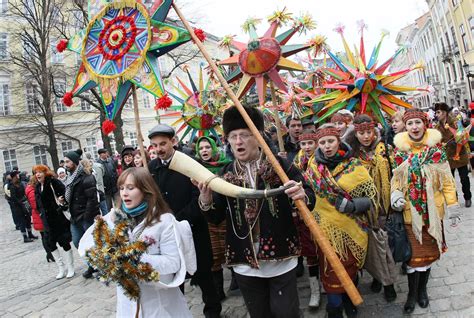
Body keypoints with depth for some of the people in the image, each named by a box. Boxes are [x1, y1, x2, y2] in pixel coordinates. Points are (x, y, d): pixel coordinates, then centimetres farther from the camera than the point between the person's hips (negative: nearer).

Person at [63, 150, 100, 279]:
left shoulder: (86, 177, -16)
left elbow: (92, 198, -21)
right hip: (75, 217, 9)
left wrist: (87, 217, -22)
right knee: (77, 243, 13)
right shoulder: (71, 177, 12)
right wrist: (64, 199, 4)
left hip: (87, 217, -9)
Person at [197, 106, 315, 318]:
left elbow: (309, 199, -6)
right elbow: (216, 218, 2)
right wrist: (206, 199, -18)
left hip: (281, 259, -3)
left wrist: (303, 195, -30)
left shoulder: (280, 165, -7)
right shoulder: (225, 174, 1)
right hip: (245, 263, 3)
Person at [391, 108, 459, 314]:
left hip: (433, 210, 1)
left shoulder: (436, 148, -4)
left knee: (429, 251, 15)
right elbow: (396, 177, 3)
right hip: (410, 210, -1)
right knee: (414, 253, 4)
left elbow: (446, 179, -2)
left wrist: (452, 207, -3)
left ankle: (422, 289, 35)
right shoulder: (400, 149, -3)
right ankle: (412, 293, 22)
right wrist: (395, 194, -16)